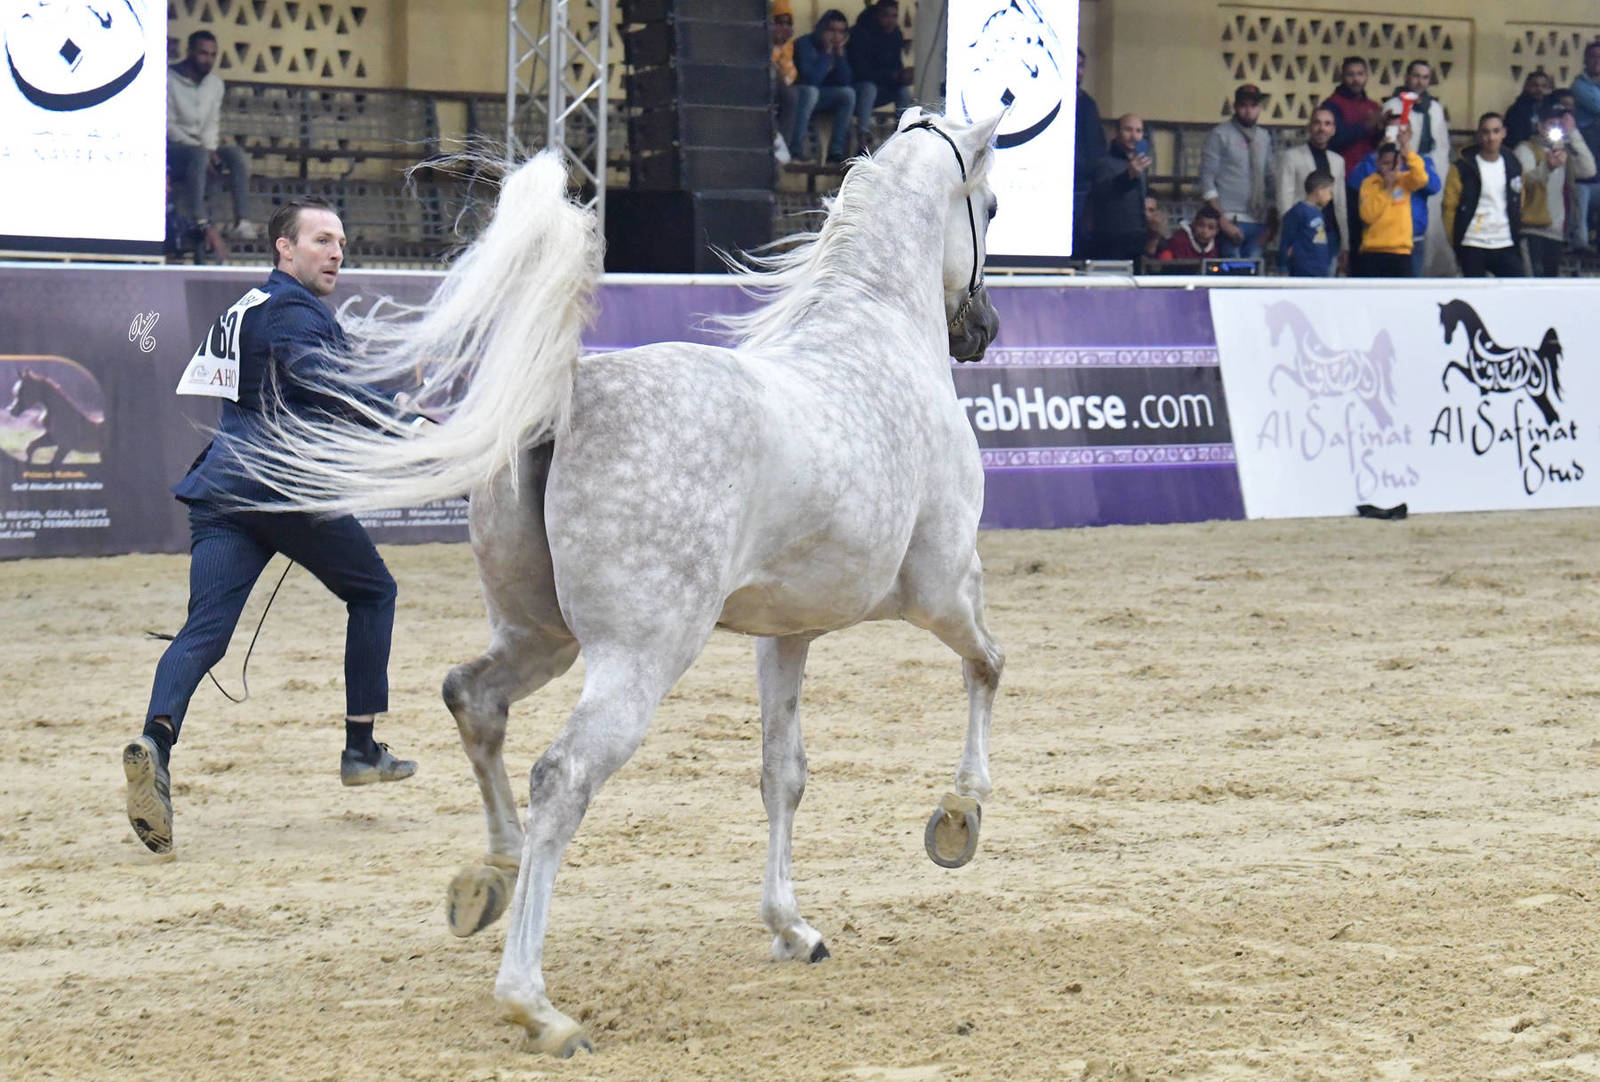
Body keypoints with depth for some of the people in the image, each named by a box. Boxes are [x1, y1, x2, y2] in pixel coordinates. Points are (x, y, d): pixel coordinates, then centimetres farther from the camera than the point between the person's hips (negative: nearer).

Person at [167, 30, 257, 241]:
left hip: (202, 146, 6)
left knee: (238, 154, -21)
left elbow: (213, 124, 11)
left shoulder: (215, 83, 10)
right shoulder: (170, 80, -9)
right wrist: (201, 150, -20)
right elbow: (168, 126, -12)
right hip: (173, 148, -6)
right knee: (198, 156, -37)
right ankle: (197, 221, -45)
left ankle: (242, 222, -30)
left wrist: (210, 149, -10)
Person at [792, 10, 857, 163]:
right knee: (810, 91, -37)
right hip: (800, 95, -6)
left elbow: (846, 82, -7)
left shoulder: (838, 48, 3)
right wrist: (827, 52, -23)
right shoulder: (806, 44, -16)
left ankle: (836, 151, -22)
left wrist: (840, 53, -13)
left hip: (820, 99, 6)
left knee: (848, 93, -18)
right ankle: (795, 150, -40)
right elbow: (811, 79, -27)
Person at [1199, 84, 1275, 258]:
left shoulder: (1264, 137, 15)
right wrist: (1223, 222, -13)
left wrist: (1271, 221, 10)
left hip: (1258, 224, 5)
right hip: (1231, 222, -5)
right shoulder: (1220, 135, -1)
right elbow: (1207, 181, -5)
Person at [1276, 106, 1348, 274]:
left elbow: (1341, 204, 19)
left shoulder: (1338, 161, 17)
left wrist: (1344, 246, 13)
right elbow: (1284, 201, -4)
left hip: (1330, 235, 5)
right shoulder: (1290, 157, 1)